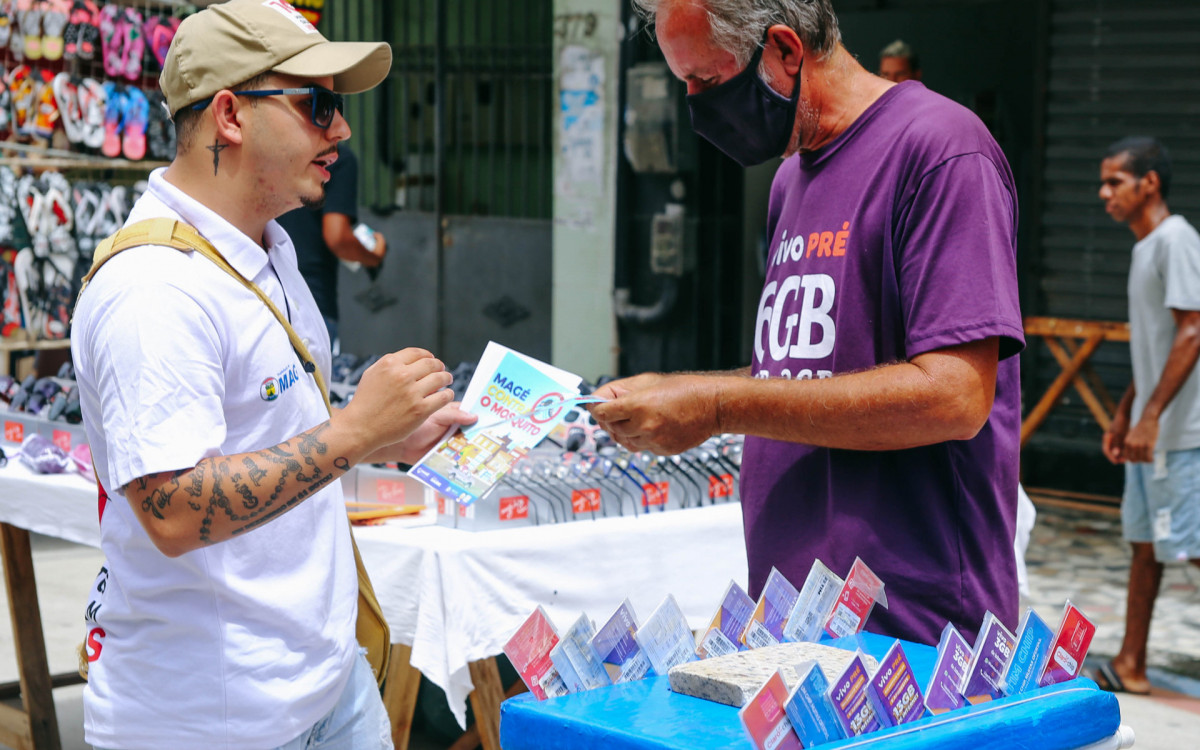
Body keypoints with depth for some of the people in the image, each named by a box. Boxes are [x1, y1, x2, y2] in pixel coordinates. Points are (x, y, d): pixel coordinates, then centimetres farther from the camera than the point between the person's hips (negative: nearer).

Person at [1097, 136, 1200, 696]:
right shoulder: (1146, 247, 16)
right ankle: (1130, 666, 16)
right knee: (1144, 543, 11)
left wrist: (1151, 417, -25)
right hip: (1151, 430, 10)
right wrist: (1124, 414, 23)